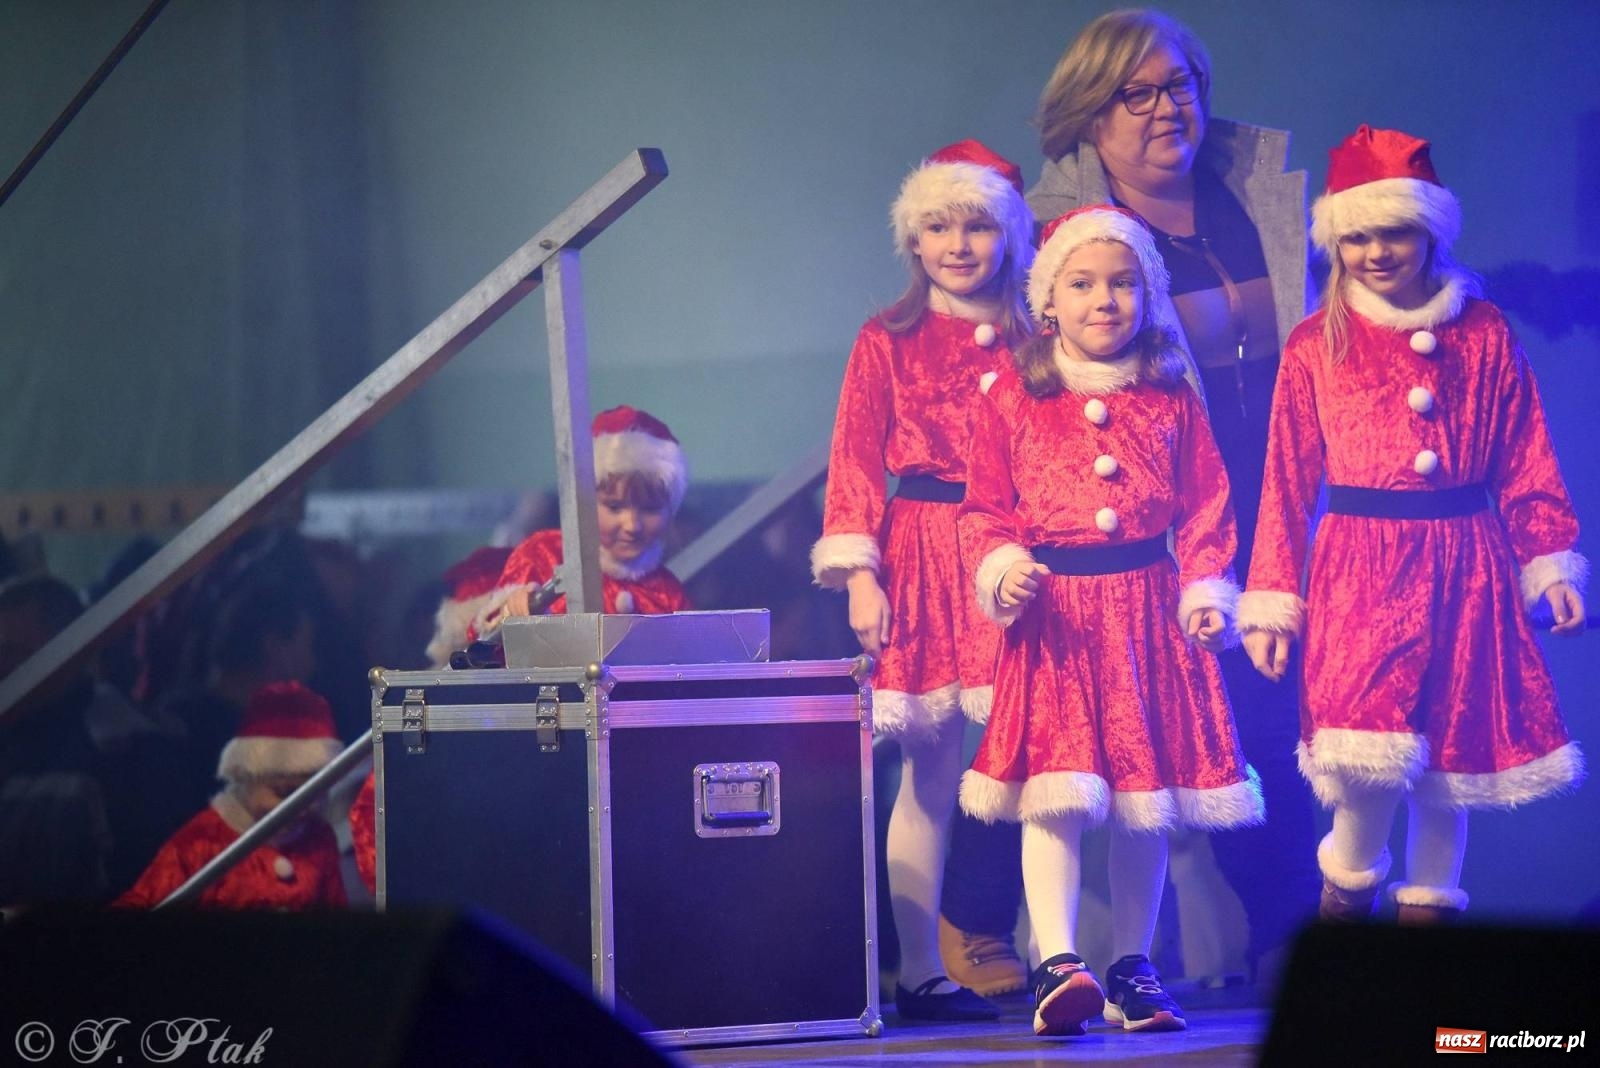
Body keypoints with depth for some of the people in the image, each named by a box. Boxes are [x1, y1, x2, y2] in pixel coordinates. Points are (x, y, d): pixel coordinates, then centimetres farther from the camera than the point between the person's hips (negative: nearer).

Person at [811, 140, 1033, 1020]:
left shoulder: (1031, 342, 11)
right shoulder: (887, 343, 6)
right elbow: (856, 463, 2)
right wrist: (859, 573, -7)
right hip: (922, 559, -2)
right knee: (928, 771, -1)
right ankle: (920, 972, 3)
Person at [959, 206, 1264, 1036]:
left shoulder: (1170, 400, 8)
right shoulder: (1013, 400, 3)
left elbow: (1206, 504, 8)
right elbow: (984, 510, 5)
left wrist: (1207, 589, -3)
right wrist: (1004, 568, -13)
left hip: (1148, 610, 2)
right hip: (1052, 617, -2)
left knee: (1145, 795, 6)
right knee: (1054, 796, -13)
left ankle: (1133, 969, 16)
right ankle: (1057, 962, -16)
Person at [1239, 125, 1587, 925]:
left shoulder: (1483, 335, 6)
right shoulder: (1317, 346, 4)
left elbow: (1525, 465, 7)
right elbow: (1287, 483, 4)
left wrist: (1549, 564, 2)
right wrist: (1271, 602, 2)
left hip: (1463, 571, 2)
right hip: (1357, 569, -2)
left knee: (1453, 749, 6)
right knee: (1372, 752, -15)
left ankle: (1430, 904, 21)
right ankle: (1348, 883, 10)